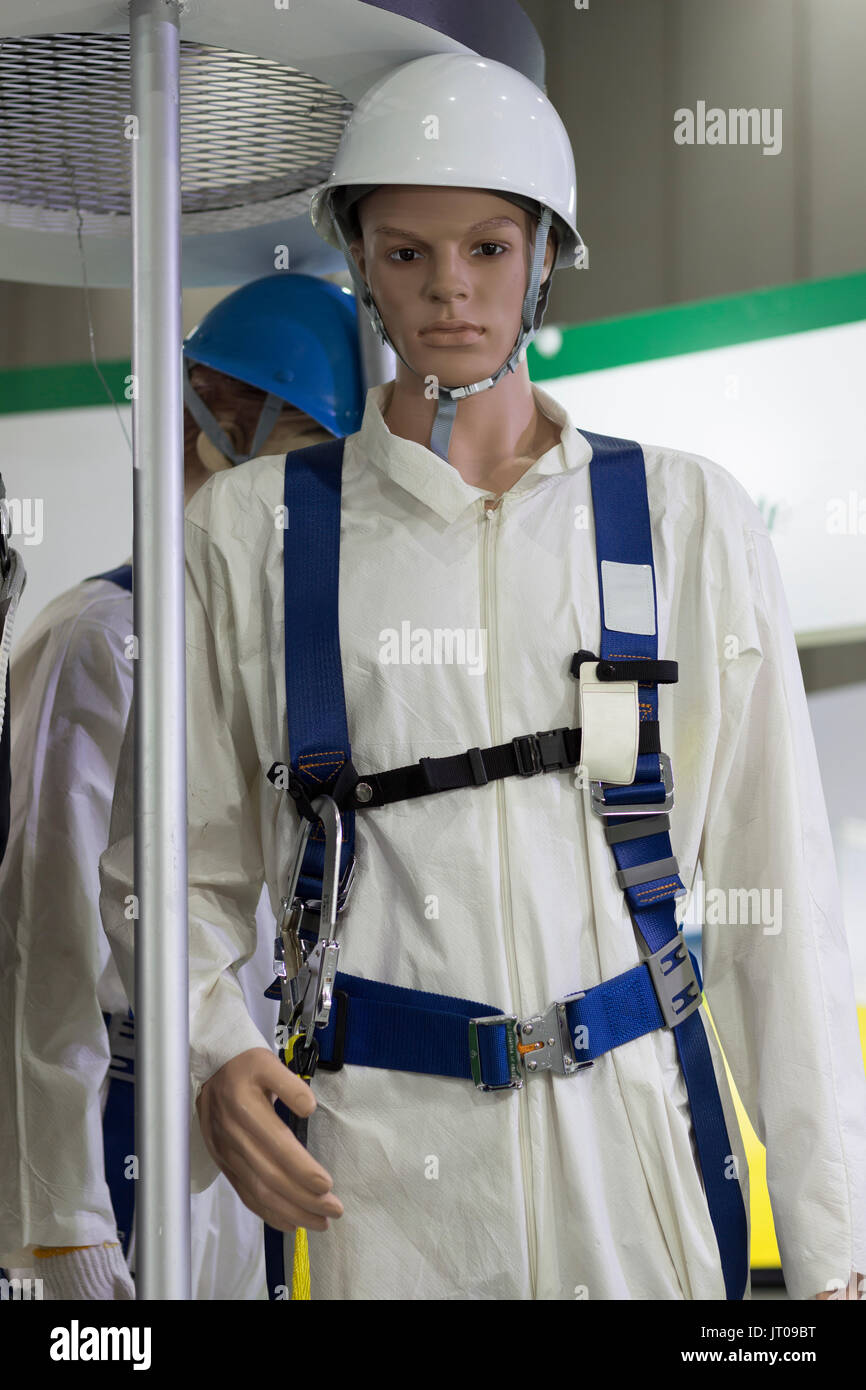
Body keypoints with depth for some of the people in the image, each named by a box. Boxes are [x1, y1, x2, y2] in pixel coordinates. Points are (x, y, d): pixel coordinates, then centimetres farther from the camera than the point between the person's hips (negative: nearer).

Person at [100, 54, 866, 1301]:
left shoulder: (693, 526, 8)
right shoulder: (247, 536, 7)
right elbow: (174, 869, 10)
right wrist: (211, 1057, -11)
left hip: (635, 1148, 1)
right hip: (371, 1168, 0)